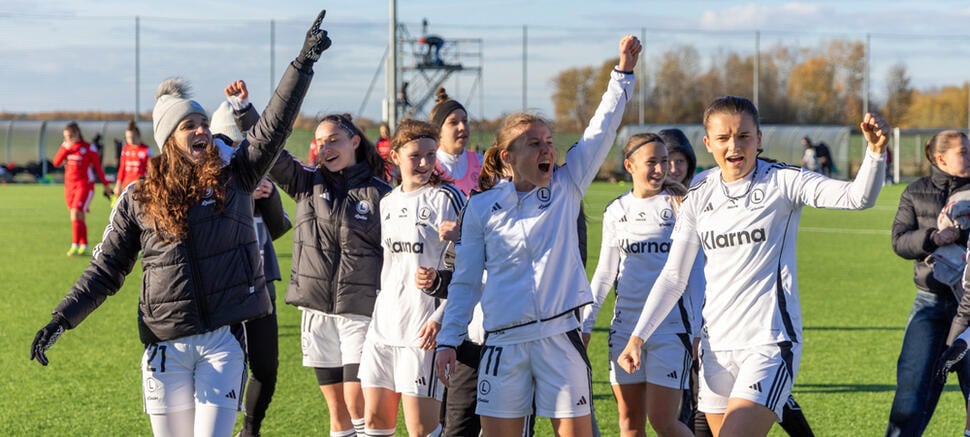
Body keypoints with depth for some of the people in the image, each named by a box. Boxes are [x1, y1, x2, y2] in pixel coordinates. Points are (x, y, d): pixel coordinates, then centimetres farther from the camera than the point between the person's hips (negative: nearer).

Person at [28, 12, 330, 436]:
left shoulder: (233, 181, 4)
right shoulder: (137, 200, 3)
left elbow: (274, 127, -5)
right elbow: (105, 270, 6)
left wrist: (304, 62, -13)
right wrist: (61, 319, -4)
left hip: (224, 341, -1)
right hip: (166, 344, 1)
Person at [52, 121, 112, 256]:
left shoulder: (88, 148, -7)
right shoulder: (66, 146, 8)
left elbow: (98, 167, -1)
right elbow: (56, 162, 1)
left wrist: (106, 185, 2)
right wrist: (65, 149, -12)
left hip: (84, 185, -6)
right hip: (69, 185, 6)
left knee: (75, 214, -18)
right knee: (79, 217, 10)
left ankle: (75, 246, -18)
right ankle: (84, 245, 19)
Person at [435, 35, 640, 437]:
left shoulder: (567, 188, 6)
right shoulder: (481, 207, 4)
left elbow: (601, 131, 0)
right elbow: (465, 281, 8)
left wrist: (623, 72, -6)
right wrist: (448, 340, 3)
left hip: (560, 335, 0)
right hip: (504, 341, 0)